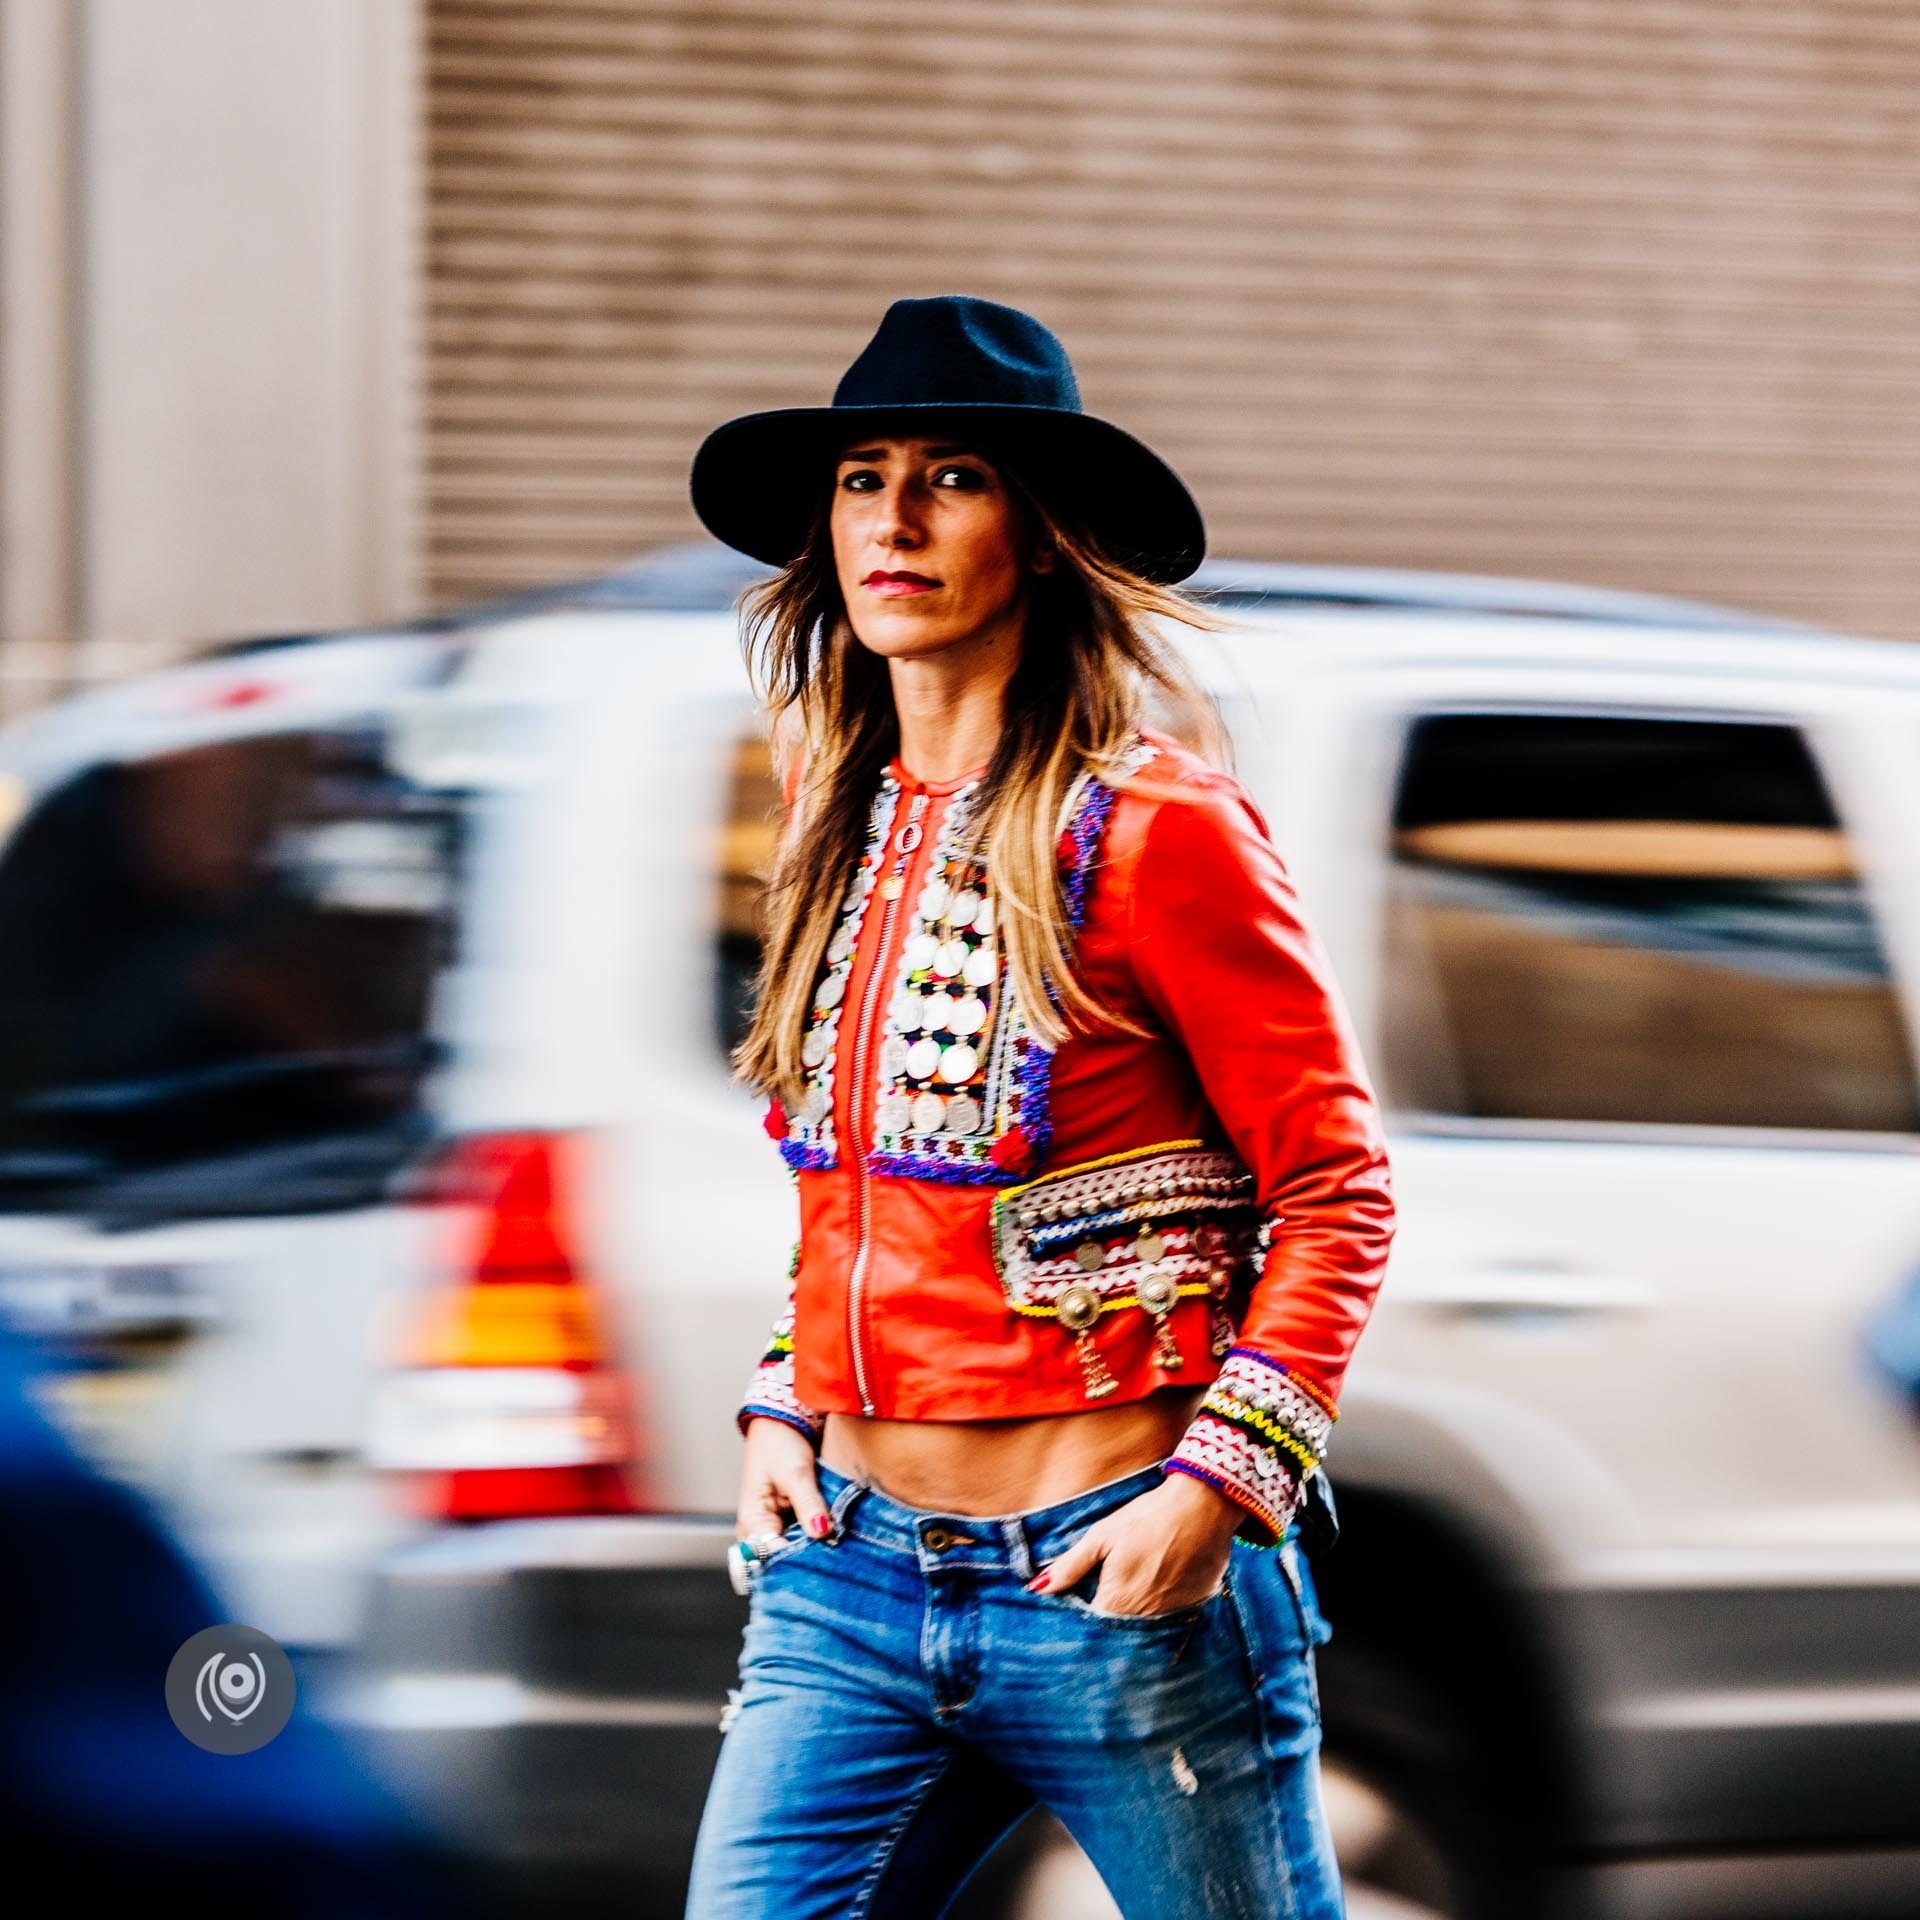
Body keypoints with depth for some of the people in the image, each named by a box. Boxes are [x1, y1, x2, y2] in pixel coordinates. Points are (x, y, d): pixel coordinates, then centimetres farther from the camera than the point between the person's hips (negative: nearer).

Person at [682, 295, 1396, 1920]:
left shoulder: (1153, 827, -9)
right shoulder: (846, 821, 10)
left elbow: (1337, 1187, -7)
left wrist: (1218, 1490, -15)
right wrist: (780, 1413, 10)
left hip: (1117, 1581, -6)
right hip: (849, 1569, 6)